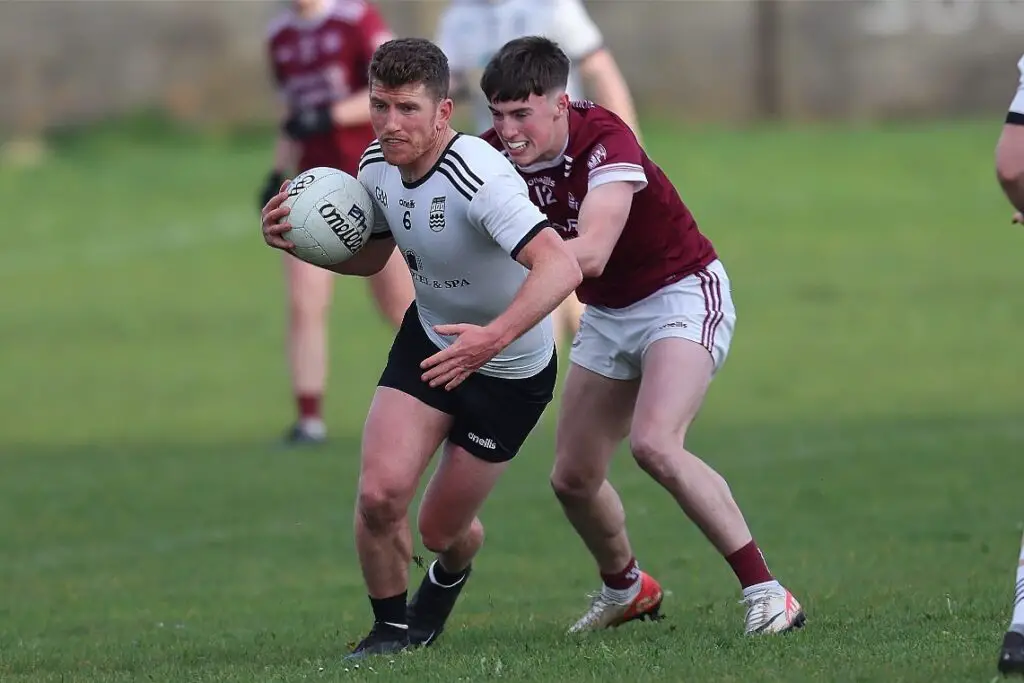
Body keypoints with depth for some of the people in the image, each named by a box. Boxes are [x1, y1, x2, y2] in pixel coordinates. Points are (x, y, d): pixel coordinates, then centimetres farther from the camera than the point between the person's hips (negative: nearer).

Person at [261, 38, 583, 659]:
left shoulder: (481, 180, -34)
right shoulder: (379, 166, -9)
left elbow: (560, 266, -46)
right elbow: (368, 256, 10)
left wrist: (494, 337, -58)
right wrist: (297, 240, -9)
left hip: (511, 370, -5)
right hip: (427, 341, 5)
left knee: (441, 530, 7)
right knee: (380, 496, -15)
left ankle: (451, 575, 47)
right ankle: (390, 628, 12)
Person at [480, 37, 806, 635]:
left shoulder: (605, 139, -30)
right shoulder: (496, 155, -10)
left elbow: (590, 253, -41)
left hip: (682, 295, -7)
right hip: (607, 315, 7)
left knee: (654, 443, -29)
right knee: (573, 478, 7)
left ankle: (766, 593, -23)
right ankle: (625, 589, 37)